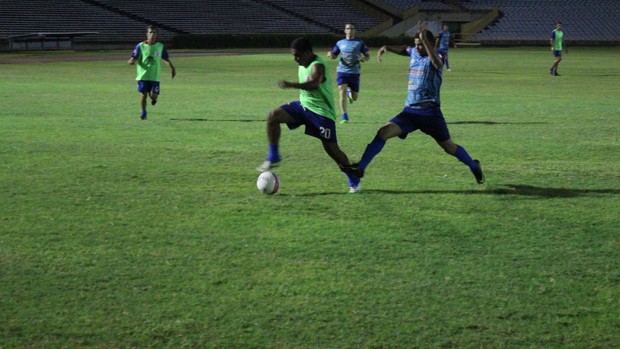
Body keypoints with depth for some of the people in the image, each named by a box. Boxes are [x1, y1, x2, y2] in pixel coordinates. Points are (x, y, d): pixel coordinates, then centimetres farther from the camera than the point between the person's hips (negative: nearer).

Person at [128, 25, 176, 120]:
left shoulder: (160, 46, 5)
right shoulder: (140, 46, -1)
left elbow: (166, 59, 16)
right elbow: (133, 58, -1)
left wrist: (173, 68, 8)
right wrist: (132, 61, -25)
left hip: (155, 76, 1)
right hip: (143, 75, -1)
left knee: (154, 96, -7)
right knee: (144, 94, -5)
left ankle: (153, 98, 32)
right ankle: (143, 112, 15)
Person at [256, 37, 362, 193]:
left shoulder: (318, 66, -24)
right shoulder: (302, 65, 4)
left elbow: (314, 84, -46)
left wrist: (290, 85, -59)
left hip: (321, 111, -8)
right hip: (303, 105, 8)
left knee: (331, 149, -5)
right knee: (273, 116, -13)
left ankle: (354, 180, 15)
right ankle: (273, 158, -4)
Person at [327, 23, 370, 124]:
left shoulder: (360, 43, 3)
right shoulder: (340, 43, 8)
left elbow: (367, 56, 7)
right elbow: (334, 56, 16)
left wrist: (364, 58, -16)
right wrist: (330, 55, -8)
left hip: (354, 72, 0)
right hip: (342, 71, 0)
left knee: (354, 98, 6)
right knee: (342, 93, -17)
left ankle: (349, 92, 44)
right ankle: (344, 117, -10)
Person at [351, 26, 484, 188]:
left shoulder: (433, 57, -10)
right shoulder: (414, 53, 9)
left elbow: (437, 63, -37)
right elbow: (404, 49, 34)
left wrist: (425, 40, -45)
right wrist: (387, 48, 16)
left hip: (429, 112, -5)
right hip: (410, 110, 5)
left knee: (449, 147, 9)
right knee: (383, 132, -15)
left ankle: (474, 166, 34)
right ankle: (360, 167, -17)